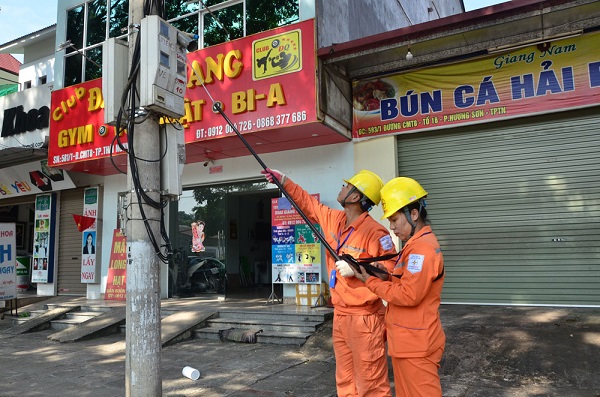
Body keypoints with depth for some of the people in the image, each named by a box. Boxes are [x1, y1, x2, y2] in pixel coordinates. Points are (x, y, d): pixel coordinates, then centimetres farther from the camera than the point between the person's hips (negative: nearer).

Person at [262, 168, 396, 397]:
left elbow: (392, 268, -18)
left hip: (364, 319, -8)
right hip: (340, 316, 8)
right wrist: (283, 181, 15)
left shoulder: (375, 232, -19)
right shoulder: (334, 219, 5)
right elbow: (308, 203, 17)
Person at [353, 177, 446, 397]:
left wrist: (371, 281, -14)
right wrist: (384, 276, 3)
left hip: (416, 345, -10)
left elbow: (409, 295, -24)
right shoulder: (415, 245, 15)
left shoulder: (423, 247, -19)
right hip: (406, 342, 10)